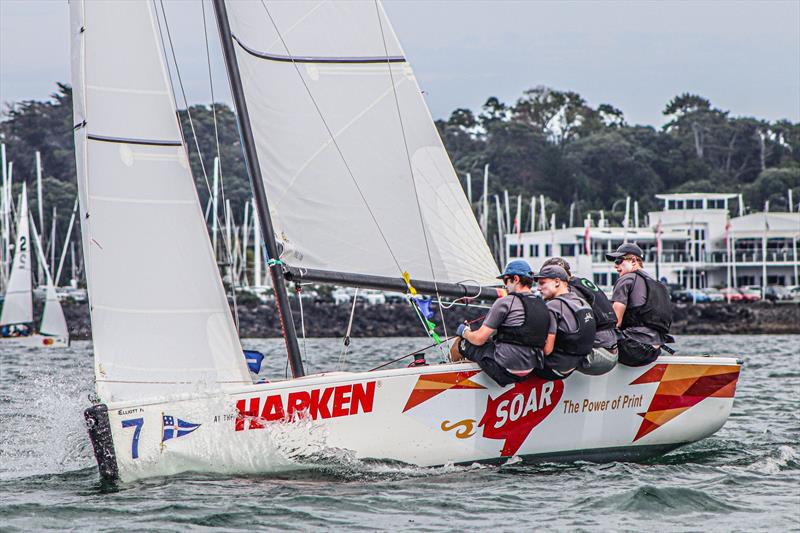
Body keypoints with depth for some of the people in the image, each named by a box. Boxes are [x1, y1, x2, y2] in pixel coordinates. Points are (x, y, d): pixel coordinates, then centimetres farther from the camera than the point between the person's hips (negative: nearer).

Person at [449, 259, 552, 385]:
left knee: (460, 344, 16)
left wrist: (465, 332, 12)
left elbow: (479, 339, -11)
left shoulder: (505, 302, -14)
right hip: (530, 371, 7)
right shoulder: (542, 306, 7)